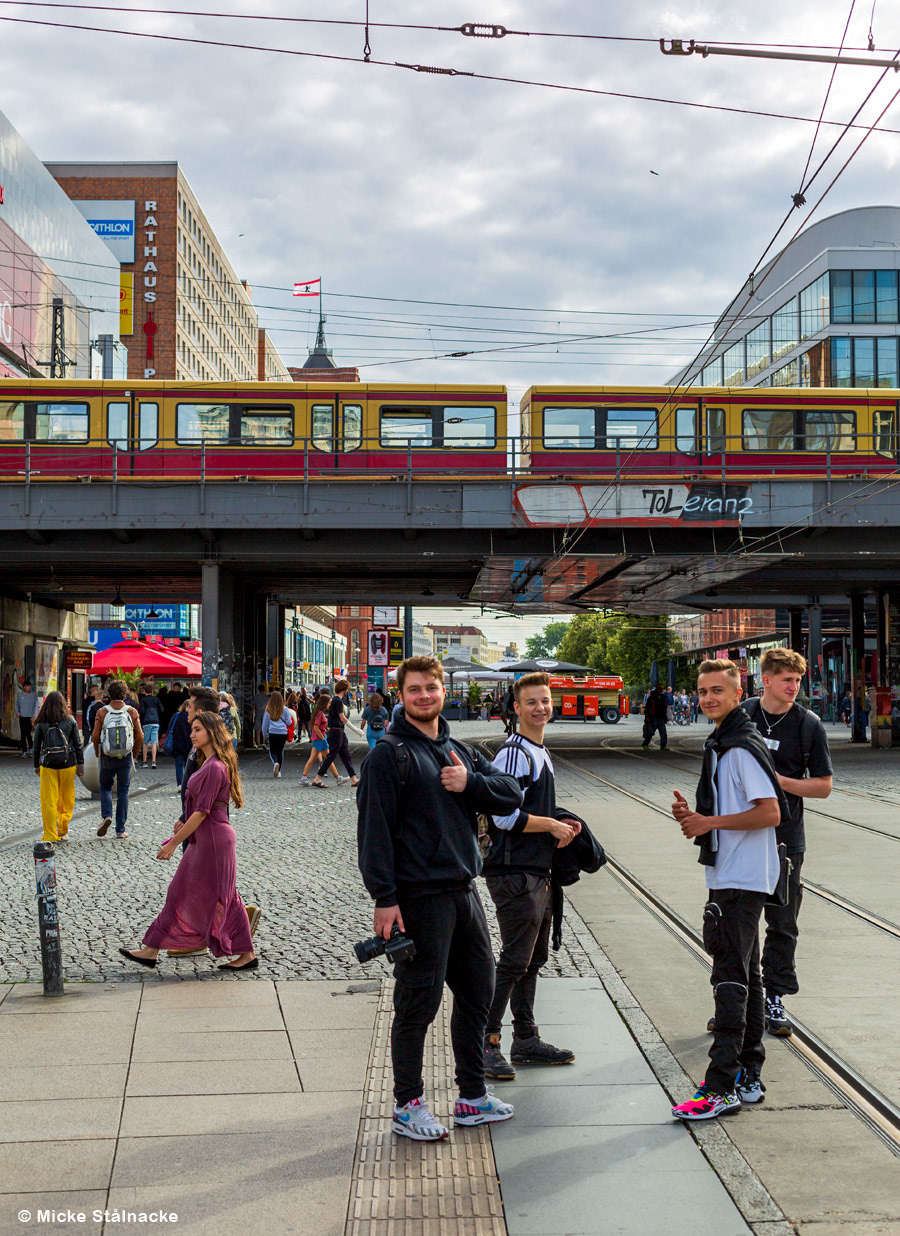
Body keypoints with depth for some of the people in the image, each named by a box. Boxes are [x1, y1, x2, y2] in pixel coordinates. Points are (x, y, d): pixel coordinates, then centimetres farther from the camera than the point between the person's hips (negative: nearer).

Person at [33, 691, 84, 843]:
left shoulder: (41, 723, 2)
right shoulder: (70, 720, 1)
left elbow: (36, 746, 5)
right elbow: (78, 744, 1)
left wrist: (36, 766, 16)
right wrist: (80, 764, 7)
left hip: (48, 764, 0)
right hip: (67, 763, 0)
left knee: (49, 801, 3)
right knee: (66, 799, 13)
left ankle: (50, 835, 2)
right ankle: (63, 831, 13)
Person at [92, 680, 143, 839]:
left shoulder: (102, 712, -4)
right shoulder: (132, 712, -2)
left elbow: (96, 736, -8)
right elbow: (140, 736, -4)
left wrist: (98, 753, 8)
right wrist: (134, 754, 12)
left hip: (107, 757, 0)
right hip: (126, 758, 0)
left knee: (105, 787, 18)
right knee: (123, 791, 7)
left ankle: (106, 815, -6)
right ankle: (120, 829, 7)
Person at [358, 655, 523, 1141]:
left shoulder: (459, 751, 15)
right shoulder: (389, 754, -7)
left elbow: (512, 795, 10)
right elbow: (374, 828, -13)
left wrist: (470, 783, -8)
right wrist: (384, 898, -18)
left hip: (464, 890, 7)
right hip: (420, 896, -7)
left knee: (478, 992, 14)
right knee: (418, 1002, -1)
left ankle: (473, 1096, 28)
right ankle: (407, 1105, 14)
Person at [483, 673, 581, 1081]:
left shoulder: (540, 752, 17)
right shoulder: (514, 753, -15)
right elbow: (504, 816, -22)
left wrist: (561, 823, 8)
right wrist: (553, 825, -12)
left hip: (537, 873, 10)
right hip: (514, 874, -10)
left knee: (534, 959, 15)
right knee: (514, 961, -8)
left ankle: (526, 1039, 25)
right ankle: (487, 1042, -1)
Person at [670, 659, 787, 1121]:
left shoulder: (744, 747, -15)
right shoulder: (719, 744, 17)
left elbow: (769, 812, -22)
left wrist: (710, 822, -17)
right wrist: (693, 814, 5)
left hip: (743, 880, -11)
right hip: (728, 875, 11)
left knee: (730, 978, -10)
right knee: (744, 977, 14)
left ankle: (722, 1087, -8)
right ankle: (748, 1078, 22)